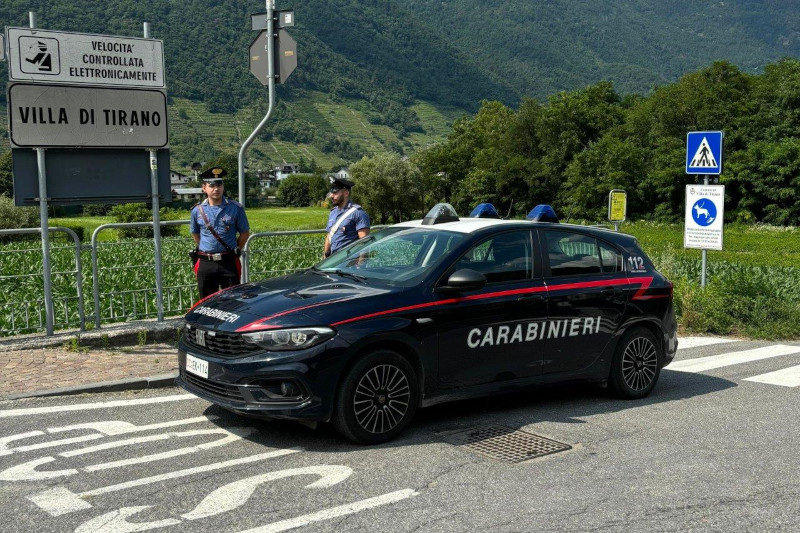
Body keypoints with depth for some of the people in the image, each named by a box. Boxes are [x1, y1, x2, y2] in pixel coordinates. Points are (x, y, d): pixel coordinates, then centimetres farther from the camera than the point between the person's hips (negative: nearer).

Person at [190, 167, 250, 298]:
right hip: (205, 263, 2)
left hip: (229, 262, -2)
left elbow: (244, 233, 7)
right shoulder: (197, 210, 3)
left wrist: (234, 250, 8)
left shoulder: (235, 208, -2)